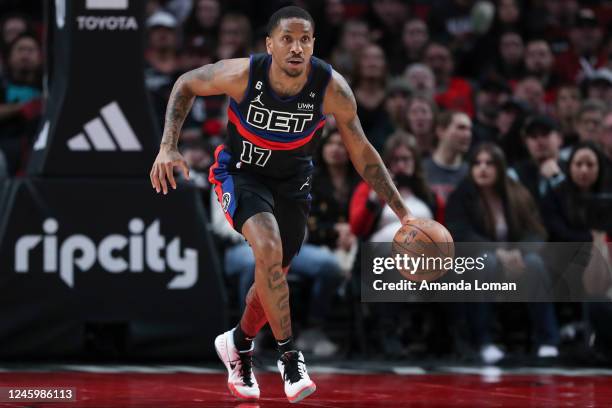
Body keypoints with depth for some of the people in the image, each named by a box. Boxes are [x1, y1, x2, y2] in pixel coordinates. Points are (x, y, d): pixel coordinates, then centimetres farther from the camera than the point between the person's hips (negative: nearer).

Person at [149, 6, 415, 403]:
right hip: (243, 172, -3)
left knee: (275, 274, 12)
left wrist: (402, 212, -14)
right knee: (268, 247, -28)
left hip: (293, 180, 3)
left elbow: (361, 152, -12)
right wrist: (168, 148, -19)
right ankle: (290, 356, -18)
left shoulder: (332, 87, -25)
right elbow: (186, 85, -9)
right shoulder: (243, 74, -29)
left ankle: (238, 345, 42)